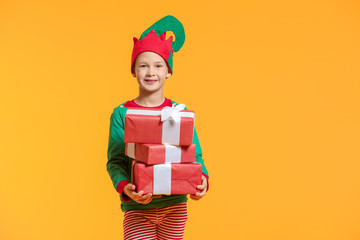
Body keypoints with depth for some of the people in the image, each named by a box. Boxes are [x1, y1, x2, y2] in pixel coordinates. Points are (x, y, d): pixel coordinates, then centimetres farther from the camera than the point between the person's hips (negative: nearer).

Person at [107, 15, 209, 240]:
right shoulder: (122, 114, -3)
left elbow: (195, 155, 1)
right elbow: (115, 161, -6)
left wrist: (202, 179, -18)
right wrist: (125, 187, -24)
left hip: (175, 206, 2)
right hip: (138, 208, -2)